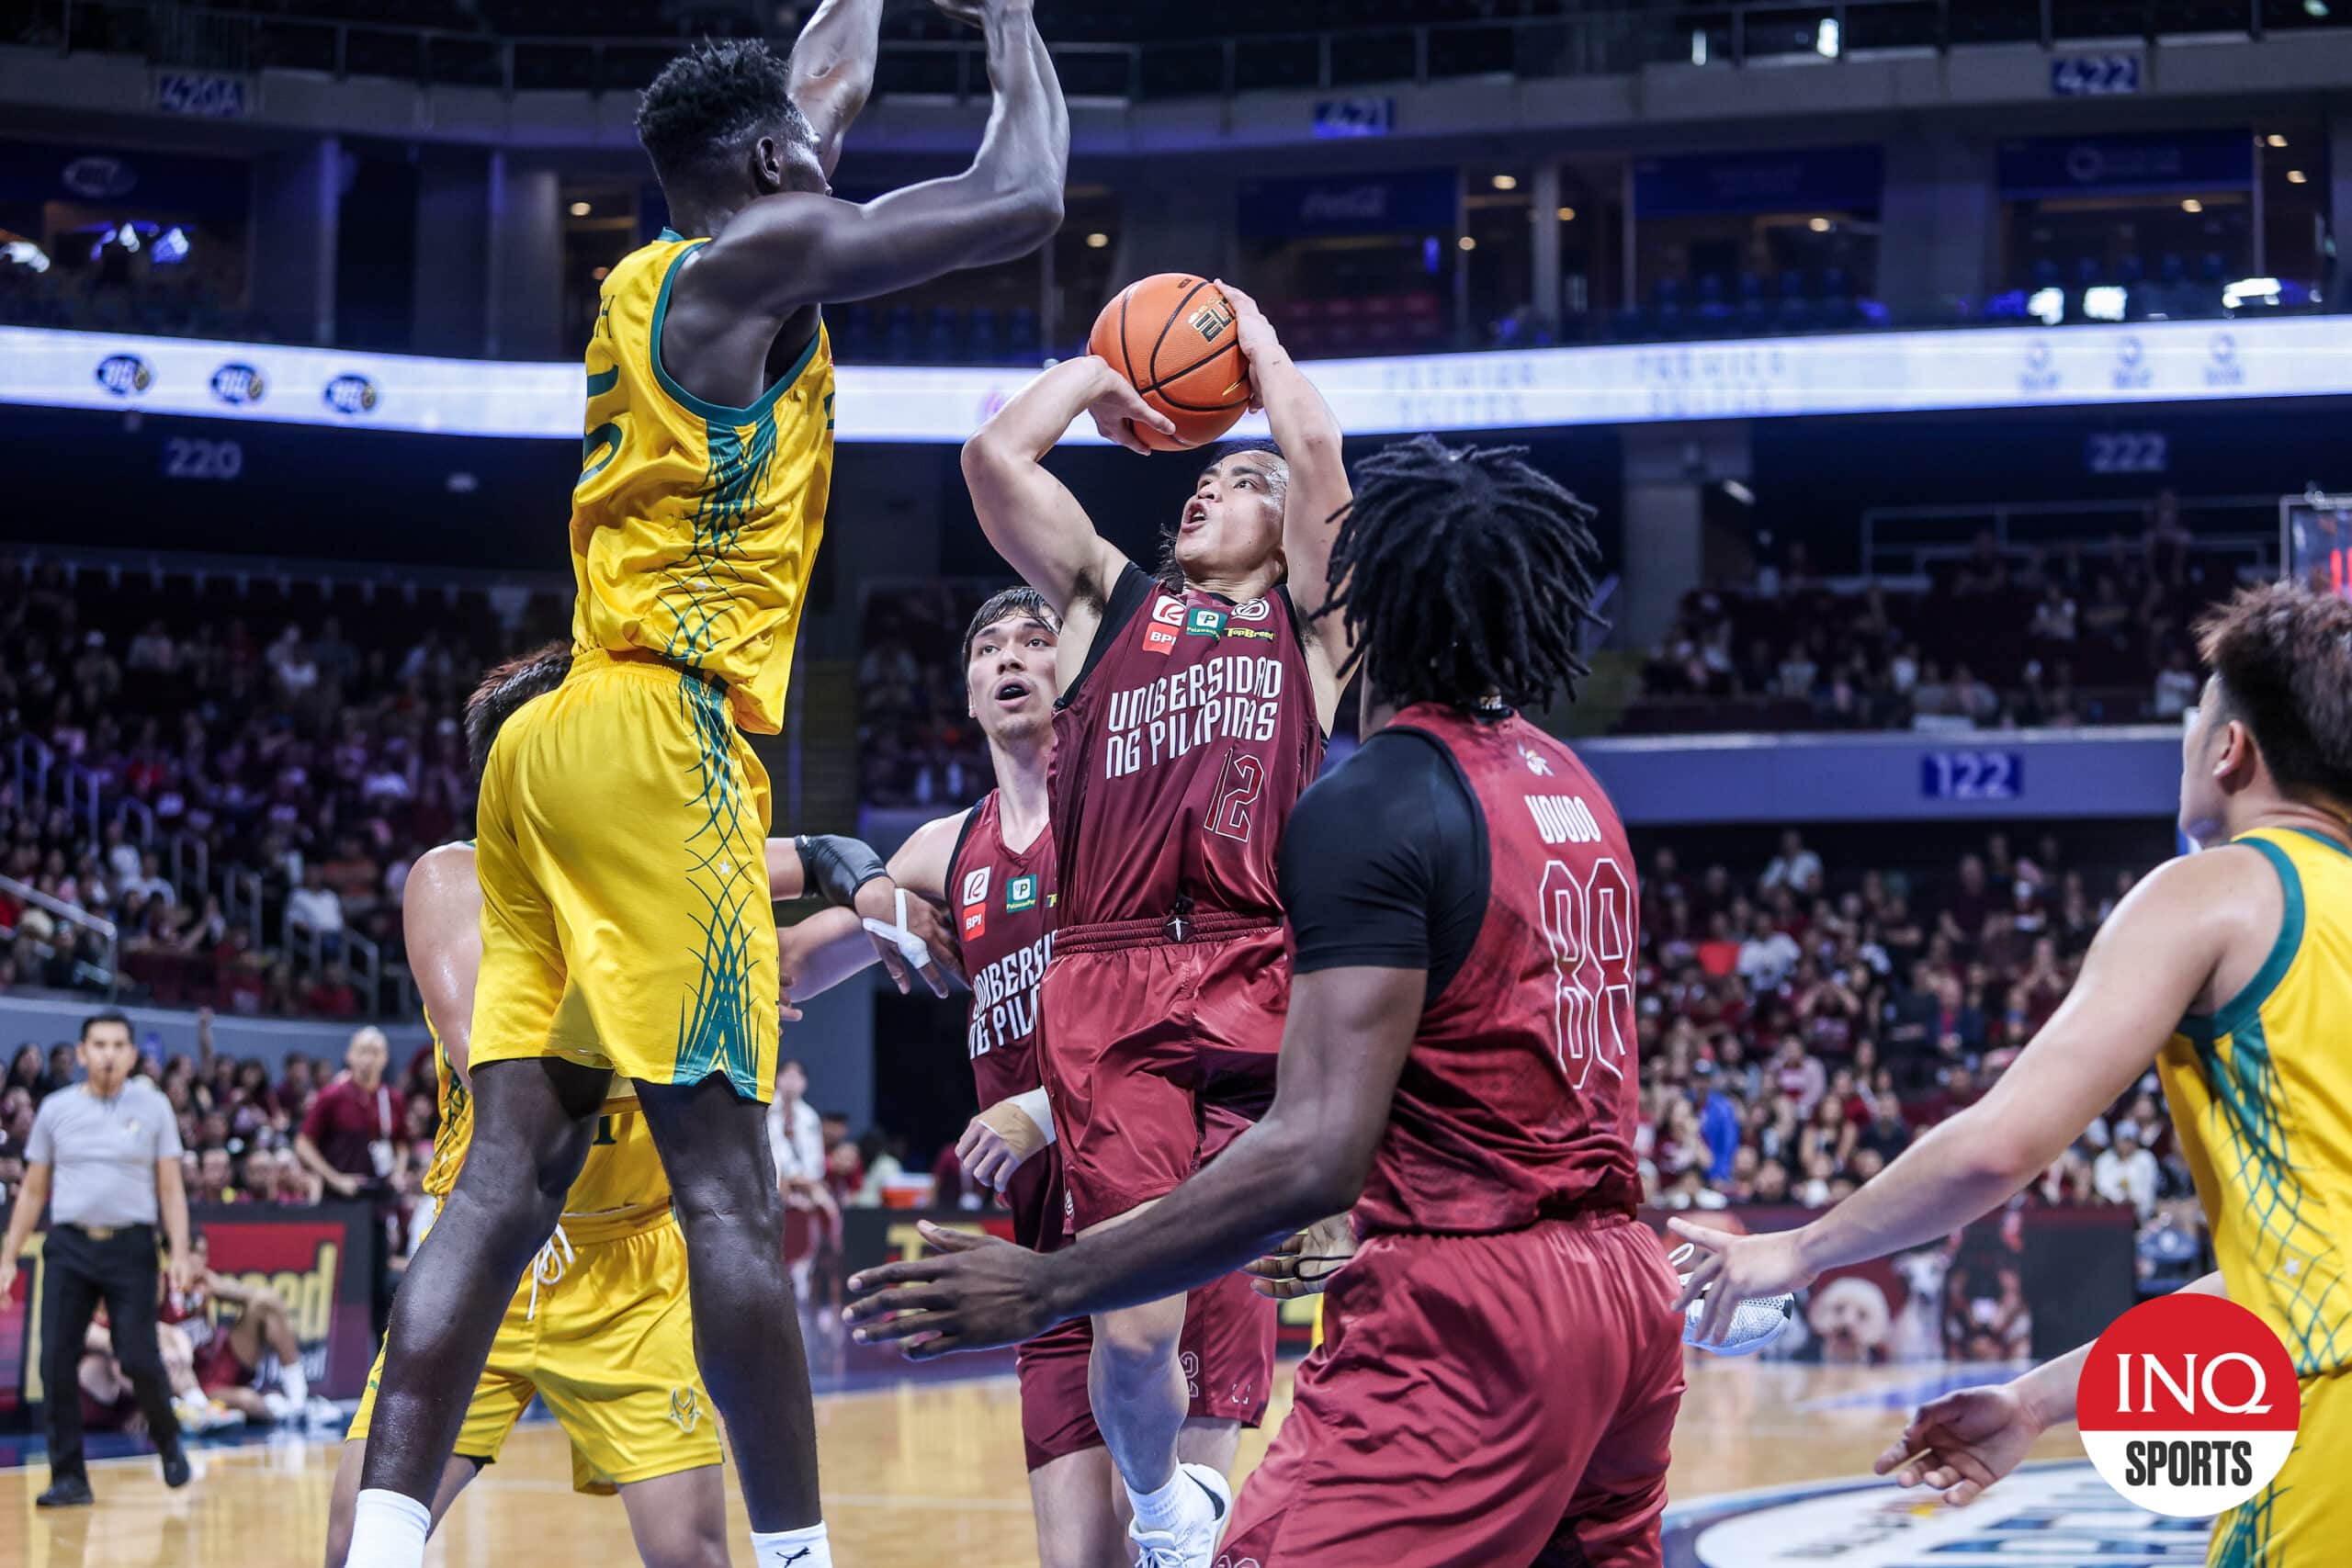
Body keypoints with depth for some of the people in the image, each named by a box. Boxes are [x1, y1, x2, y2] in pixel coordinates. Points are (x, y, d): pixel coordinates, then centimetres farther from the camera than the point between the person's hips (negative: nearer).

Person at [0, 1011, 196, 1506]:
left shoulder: (153, 1107, 4)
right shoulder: (55, 1109, 7)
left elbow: (171, 1188, 4)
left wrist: (180, 1252, -7)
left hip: (131, 1246, -2)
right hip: (69, 1245, 2)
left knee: (139, 1359, -9)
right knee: (57, 1363, -5)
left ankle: (167, 1438, 21)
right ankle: (69, 1477, 5)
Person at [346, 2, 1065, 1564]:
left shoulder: (652, 275, 21)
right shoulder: (759, 252, -3)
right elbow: (1022, 203, -4)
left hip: (557, 748, 9)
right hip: (661, 742, -9)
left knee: (511, 1175, 1)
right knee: (727, 1184, -8)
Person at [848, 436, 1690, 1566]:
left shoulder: (1368, 805, -13)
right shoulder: (1572, 789, 14)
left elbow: (1316, 1152, -21)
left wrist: (1045, 1289, -17)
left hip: (1467, 1318, -9)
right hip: (1623, 1292, 9)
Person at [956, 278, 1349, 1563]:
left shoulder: (1304, 612, 21)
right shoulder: (1105, 598, 25)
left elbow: (1318, 454, 6)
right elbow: (994, 457, 13)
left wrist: (1257, 338, 23)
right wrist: (1097, 373, 27)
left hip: (1264, 965, 0)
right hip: (1111, 979, 1)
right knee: (1135, 1330, -9)